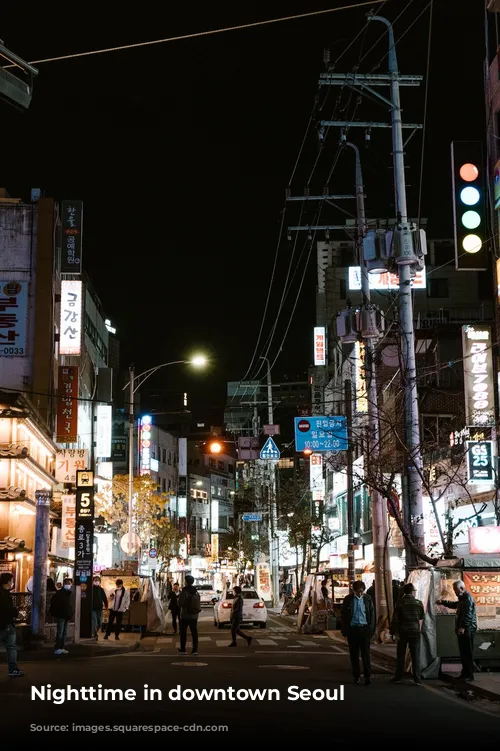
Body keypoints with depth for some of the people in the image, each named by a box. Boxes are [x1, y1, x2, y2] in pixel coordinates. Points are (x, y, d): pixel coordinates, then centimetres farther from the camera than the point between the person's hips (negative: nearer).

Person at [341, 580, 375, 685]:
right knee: (354, 654, 6)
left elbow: (372, 615, 7)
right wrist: (344, 631, -1)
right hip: (352, 629, 1)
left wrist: (371, 630, 0)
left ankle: (368, 676, -3)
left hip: (365, 629, -1)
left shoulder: (368, 599, 4)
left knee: (365, 653, -4)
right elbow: (343, 616, 4)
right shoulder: (348, 599, 2)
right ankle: (356, 676, 14)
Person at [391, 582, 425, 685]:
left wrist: (394, 630, -1)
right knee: (416, 656, 4)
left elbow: (395, 618, -7)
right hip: (415, 632, 0)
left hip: (402, 632, 0)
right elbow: (421, 618, 10)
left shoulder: (400, 602, -6)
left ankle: (399, 677, 13)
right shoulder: (419, 603, -1)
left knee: (400, 655, 10)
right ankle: (417, 678, -1)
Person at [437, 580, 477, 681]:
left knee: (468, 653, -7)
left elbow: (468, 615, -24)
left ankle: (469, 675, -3)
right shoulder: (462, 598, 18)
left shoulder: (468, 598, -14)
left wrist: (463, 627, -30)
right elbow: (455, 605, 39)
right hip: (462, 630, 10)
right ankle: (465, 673, 19)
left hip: (467, 630, -10)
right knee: (463, 653, 13)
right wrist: (443, 602, 33)